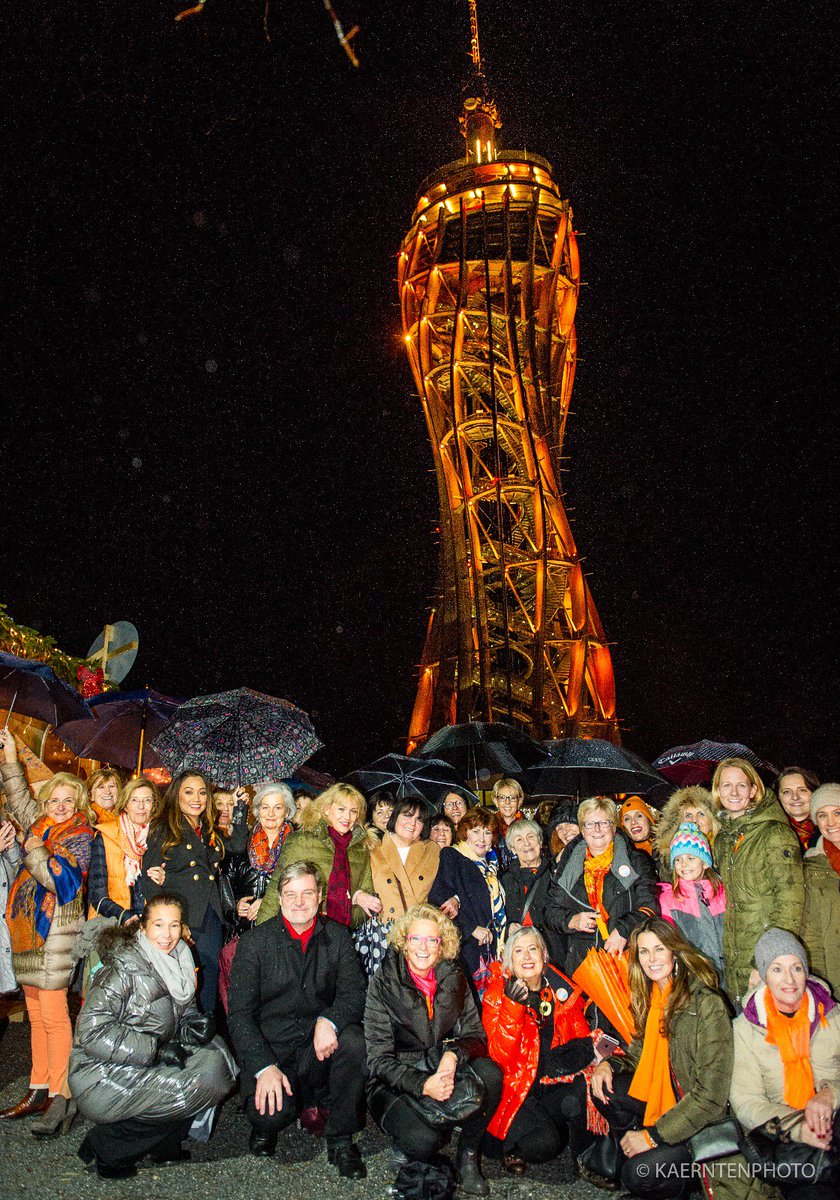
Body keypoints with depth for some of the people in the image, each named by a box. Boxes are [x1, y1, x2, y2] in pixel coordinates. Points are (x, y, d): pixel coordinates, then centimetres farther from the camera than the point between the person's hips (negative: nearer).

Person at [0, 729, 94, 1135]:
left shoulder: (80, 836, -6)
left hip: (56, 930, -7)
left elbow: (62, 880, -16)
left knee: (52, 1013, -8)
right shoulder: (38, 825, 12)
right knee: (35, 1013, 11)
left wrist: (36, 852, -14)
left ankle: (61, 1097, -2)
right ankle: (39, 1090, 19)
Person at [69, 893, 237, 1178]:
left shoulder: (179, 961, 6)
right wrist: (157, 1050, -23)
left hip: (147, 1066, 8)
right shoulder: (123, 967, -16)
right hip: (102, 1077, -7)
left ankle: (162, 1143, 7)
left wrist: (192, 1027, -7)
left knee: (216, 1055, -8)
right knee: (205, 1081, -20)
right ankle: (104, 1145, -4)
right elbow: (92, 1033, -23)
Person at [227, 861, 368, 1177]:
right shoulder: (255, 941, -5)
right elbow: (239, 1013, -8)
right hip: (270, 1049, -2)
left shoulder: (337, 936, 2)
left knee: (353, 1041, -28)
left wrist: (329, 1021, -26)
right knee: (272, 1113, -28)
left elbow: (354, 993, -4)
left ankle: (340, 1141, -6)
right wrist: (264, 1066, -21)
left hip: (319, 1045, 2)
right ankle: (266, 1128, 13)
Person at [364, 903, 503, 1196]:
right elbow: (379, 1059, -12)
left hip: (442, 1073, 4)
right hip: (394, 1084, -3)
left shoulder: (454, 979, 0)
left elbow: (476, 1035, 0)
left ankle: (468, 1156, -4)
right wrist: (422, 1084, -28)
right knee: (423, 1141, -30)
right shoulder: (383, 983, -11)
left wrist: (454, 1054, -24)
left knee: (489, 1072, -24)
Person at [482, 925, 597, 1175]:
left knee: (584, 1089, -29)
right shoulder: (497, 994, -7)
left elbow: (583, 1039, 9)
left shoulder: (563, 990, 3)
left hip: (556, 1085, 3)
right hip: (517, 1088, -3)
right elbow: (500, 1056, -16)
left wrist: (593, 1051, -16)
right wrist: (513, 1005, -28)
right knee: (543, 1144, -28)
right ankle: (511, 1146, 6)